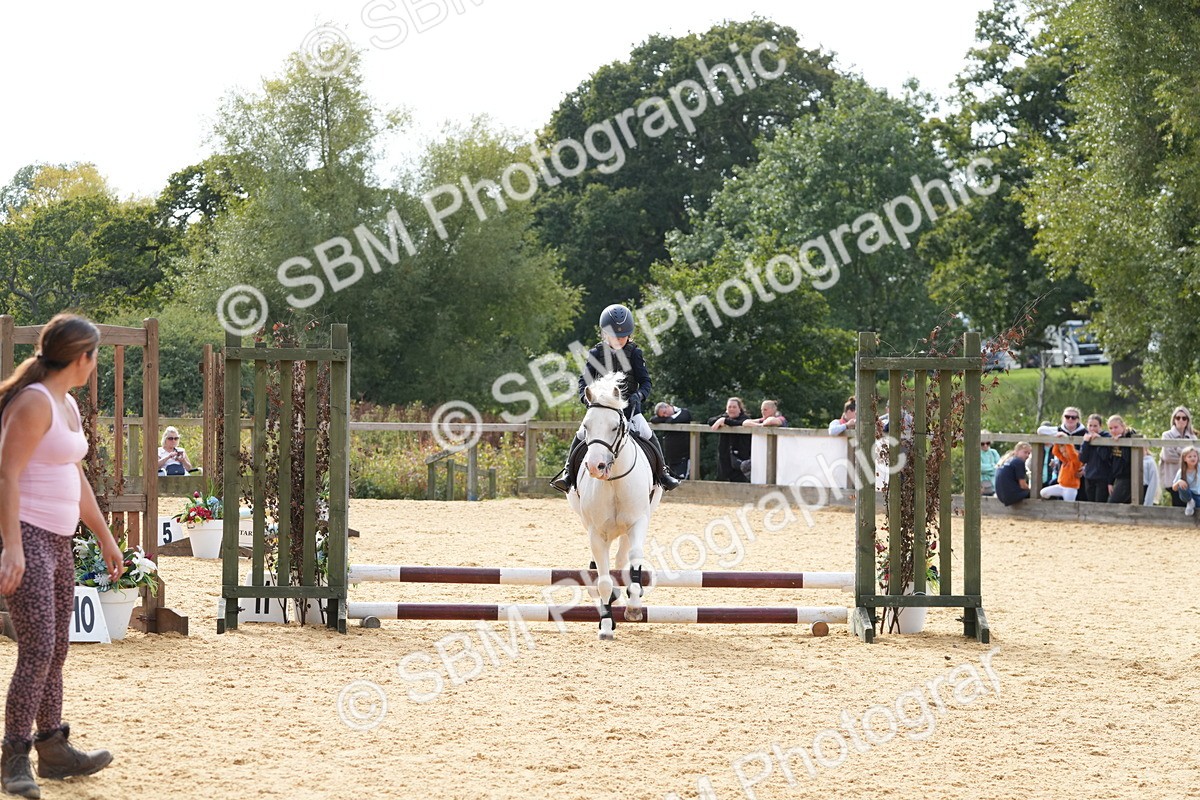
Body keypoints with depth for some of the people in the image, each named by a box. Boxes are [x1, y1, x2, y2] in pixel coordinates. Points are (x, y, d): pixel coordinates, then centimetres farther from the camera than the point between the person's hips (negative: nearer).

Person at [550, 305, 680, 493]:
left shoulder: (634, 353, -2)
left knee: (648, 436, -15)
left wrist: (639, 395, -25)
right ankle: (568, 472, -1)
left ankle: (662, 472, 2)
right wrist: (585, 396, -21)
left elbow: (645, 381, -3)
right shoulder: (596, 354, 0)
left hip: (629, 407, 0)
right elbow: (585, 379, 0)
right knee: (581, 436, -15)